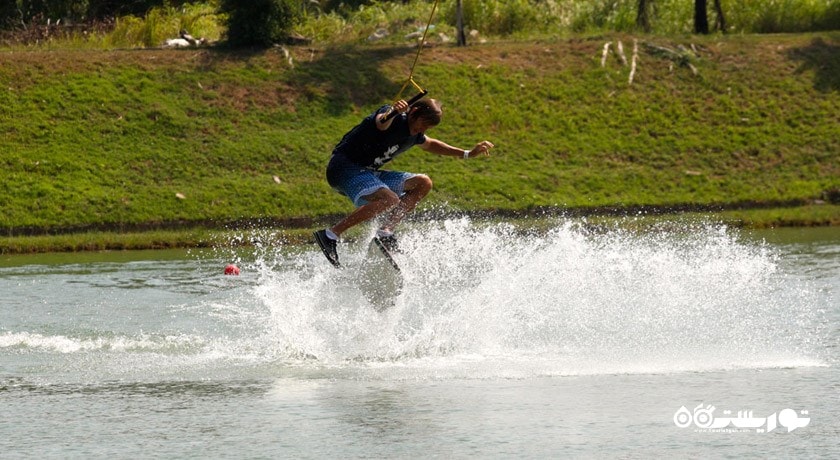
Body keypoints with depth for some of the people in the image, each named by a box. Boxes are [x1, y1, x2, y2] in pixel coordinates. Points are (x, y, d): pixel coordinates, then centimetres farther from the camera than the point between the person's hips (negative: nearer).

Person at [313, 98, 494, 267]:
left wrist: (467, 154, 31)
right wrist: (391, 113, -67)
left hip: (367, 173, 10)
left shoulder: (414, 135, 11)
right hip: (344, 166, -10)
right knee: (390, 200, -33)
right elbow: (381, 122, -43)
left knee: (423, 184, 6)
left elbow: (429, 144, 34)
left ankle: (385, 232, -6)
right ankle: (330, 235, -33)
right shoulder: (396, 120, -17)